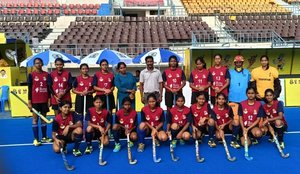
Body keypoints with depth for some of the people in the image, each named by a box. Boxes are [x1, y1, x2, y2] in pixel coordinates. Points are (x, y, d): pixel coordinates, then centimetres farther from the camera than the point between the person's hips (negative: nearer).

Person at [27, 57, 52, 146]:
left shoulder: (47, 74, 4)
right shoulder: (31, 75, -1)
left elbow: (48, 88, 7)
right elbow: (29, 89, -2)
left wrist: (49, 100, 2)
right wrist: (29, 101, -6)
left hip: (44, 100, 2)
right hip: (35, 101, -2)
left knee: (44, 118, 10)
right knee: (35, 119, 3)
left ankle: (44, 137, 18)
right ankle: (36, 139, 7)